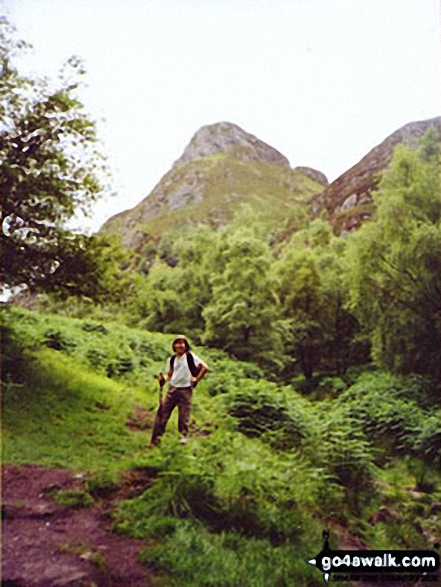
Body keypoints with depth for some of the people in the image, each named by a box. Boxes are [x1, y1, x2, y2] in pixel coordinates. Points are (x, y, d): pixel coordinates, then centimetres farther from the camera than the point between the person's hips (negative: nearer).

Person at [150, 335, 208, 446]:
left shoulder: (190, 356, -8)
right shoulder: (171, 359, 6)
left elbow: (205, 368, -11)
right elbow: (170, 375, 13)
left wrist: (196, 380, -10)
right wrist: (163, 379, -7)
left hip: (185, 390, -4)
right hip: (172, 389, 4)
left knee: (184, 415, 1)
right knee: (162, 412, 0)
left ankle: (183, 436, 21)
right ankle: (155, 439, 6)